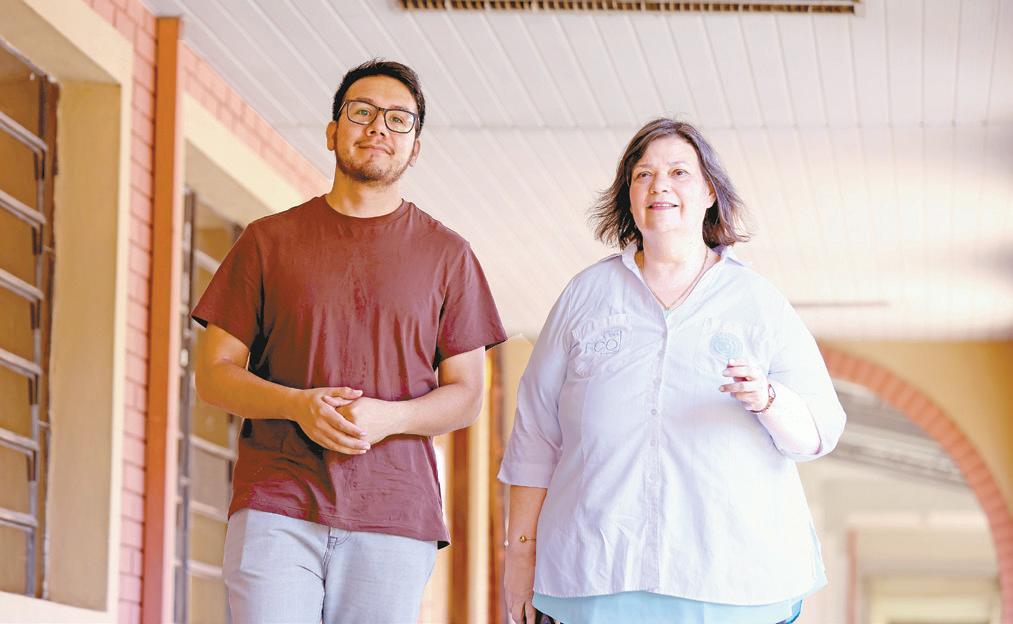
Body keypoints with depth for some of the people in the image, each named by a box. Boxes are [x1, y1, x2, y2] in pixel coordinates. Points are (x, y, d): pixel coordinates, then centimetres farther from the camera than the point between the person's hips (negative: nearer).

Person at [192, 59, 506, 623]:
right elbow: (214, 373, 9)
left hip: (395, 514, 1)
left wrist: (389, 417, -11)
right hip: (275, 507, 0)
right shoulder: (269, 240, 12)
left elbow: (466, 396, 10)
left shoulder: (447, 254, 12)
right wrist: (298, 405, -11)